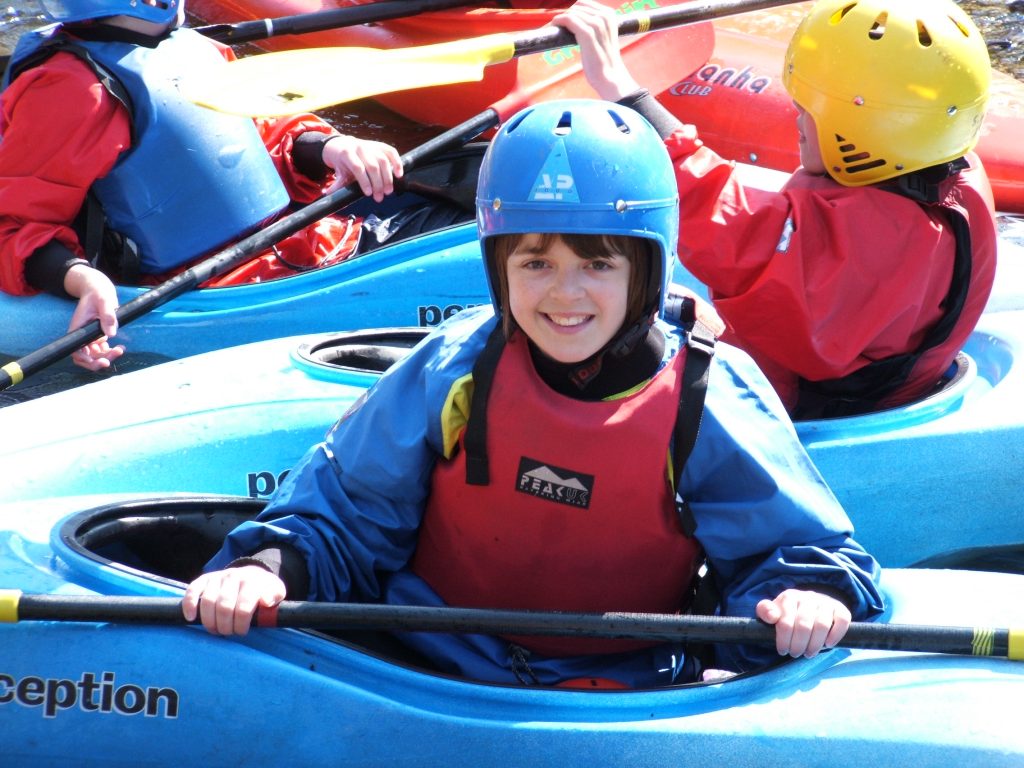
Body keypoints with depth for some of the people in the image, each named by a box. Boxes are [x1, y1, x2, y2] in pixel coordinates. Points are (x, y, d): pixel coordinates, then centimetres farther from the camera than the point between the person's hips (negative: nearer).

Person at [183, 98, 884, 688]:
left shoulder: (713, 403, -6)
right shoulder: (452, 373, -2)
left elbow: (789, 543, 1)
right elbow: (339, 519, 5)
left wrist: (808, 597, -23)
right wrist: (269, 568, -15)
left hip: (619, 698, 2)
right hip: (425, 672, -1)